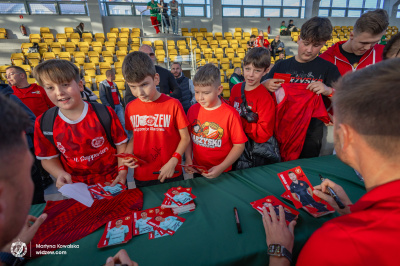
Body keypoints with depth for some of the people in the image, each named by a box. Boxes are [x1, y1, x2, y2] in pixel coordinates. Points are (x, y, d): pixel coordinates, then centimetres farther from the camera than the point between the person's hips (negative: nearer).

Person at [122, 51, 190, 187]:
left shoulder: (173, 104, -12)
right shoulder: (130, 108, -1)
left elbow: (185, 138, -7)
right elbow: (135, 137, 11)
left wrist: (172, 162, -16)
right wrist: (127, 154, -6)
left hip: (171, 175, -3)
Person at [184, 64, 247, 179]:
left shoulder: (230, 114, -18)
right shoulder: (193, 110, -4)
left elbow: (239, 145, -14)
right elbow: (188, 137, 4)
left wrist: (221, 168, -19)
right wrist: (188, 159, -8)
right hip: (197, 169, 4)